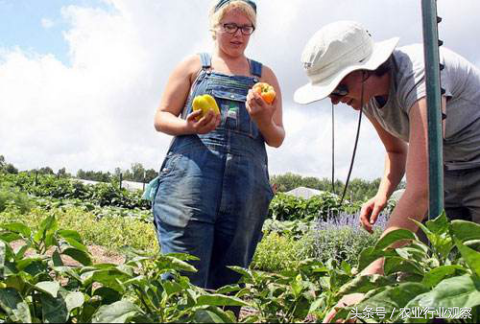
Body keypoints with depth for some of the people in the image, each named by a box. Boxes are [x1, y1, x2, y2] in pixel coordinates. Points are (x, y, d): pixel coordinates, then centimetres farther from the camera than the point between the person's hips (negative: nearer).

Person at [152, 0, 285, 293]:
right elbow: (162, 118, 12)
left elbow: (277, 140, 17)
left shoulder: (264, 75, 21)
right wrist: (190, 127, -10)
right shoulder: (195, 65, 17)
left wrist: (263, 119, -6)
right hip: (192, 169, -2)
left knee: (228, 281, 0)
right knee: (185, 277, -13)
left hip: (247, 181, 2)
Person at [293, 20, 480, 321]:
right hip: (448, 173, 7)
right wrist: (382, 195, -7)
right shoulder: (367, 93, -5)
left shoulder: (420, 76, -32)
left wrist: (371, 275, -45)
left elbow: (420, 192, -40)